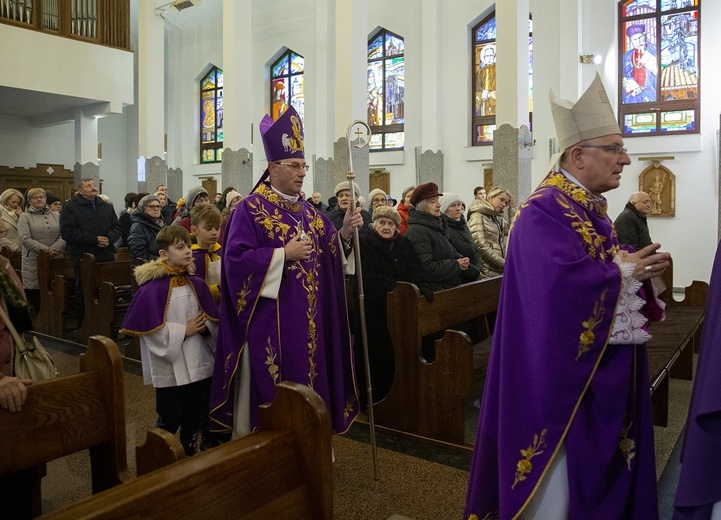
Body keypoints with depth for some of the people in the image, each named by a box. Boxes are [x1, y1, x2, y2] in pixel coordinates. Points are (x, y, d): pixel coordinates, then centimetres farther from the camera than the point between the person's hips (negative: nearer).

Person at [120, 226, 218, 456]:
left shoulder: (197, 284, 5)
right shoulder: (153, 288, -12)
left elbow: (214, 319, 9)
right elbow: (153, 330, -15)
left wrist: (205, 326, -11)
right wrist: (183, 331, -16)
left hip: (199, 364, 5)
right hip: (169, 367, -5)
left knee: (196, 420, 16)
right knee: (169, 422, 7)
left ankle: (189, 455, 34)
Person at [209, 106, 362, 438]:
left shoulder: (306, 211, 12)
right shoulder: (250, 209, -9)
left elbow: (328, 251, 10)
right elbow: (236, 260, -18)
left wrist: (344, 233, -9)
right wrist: (283, 255, -20)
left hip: (307, 319, 7)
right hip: (269, 320, -7)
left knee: (307, 384, 15)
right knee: (269, 391, 3)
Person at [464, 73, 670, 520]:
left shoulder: (593, 211, 11)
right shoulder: (544, 210, -20)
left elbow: (605, 264, 17)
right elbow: (564, 278, -33)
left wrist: (636, 265, -5)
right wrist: (625, 272, -18)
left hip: (603, 368, 10)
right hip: (564, 369, -10)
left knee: (596, 462, 20)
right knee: (560, 478, 4)